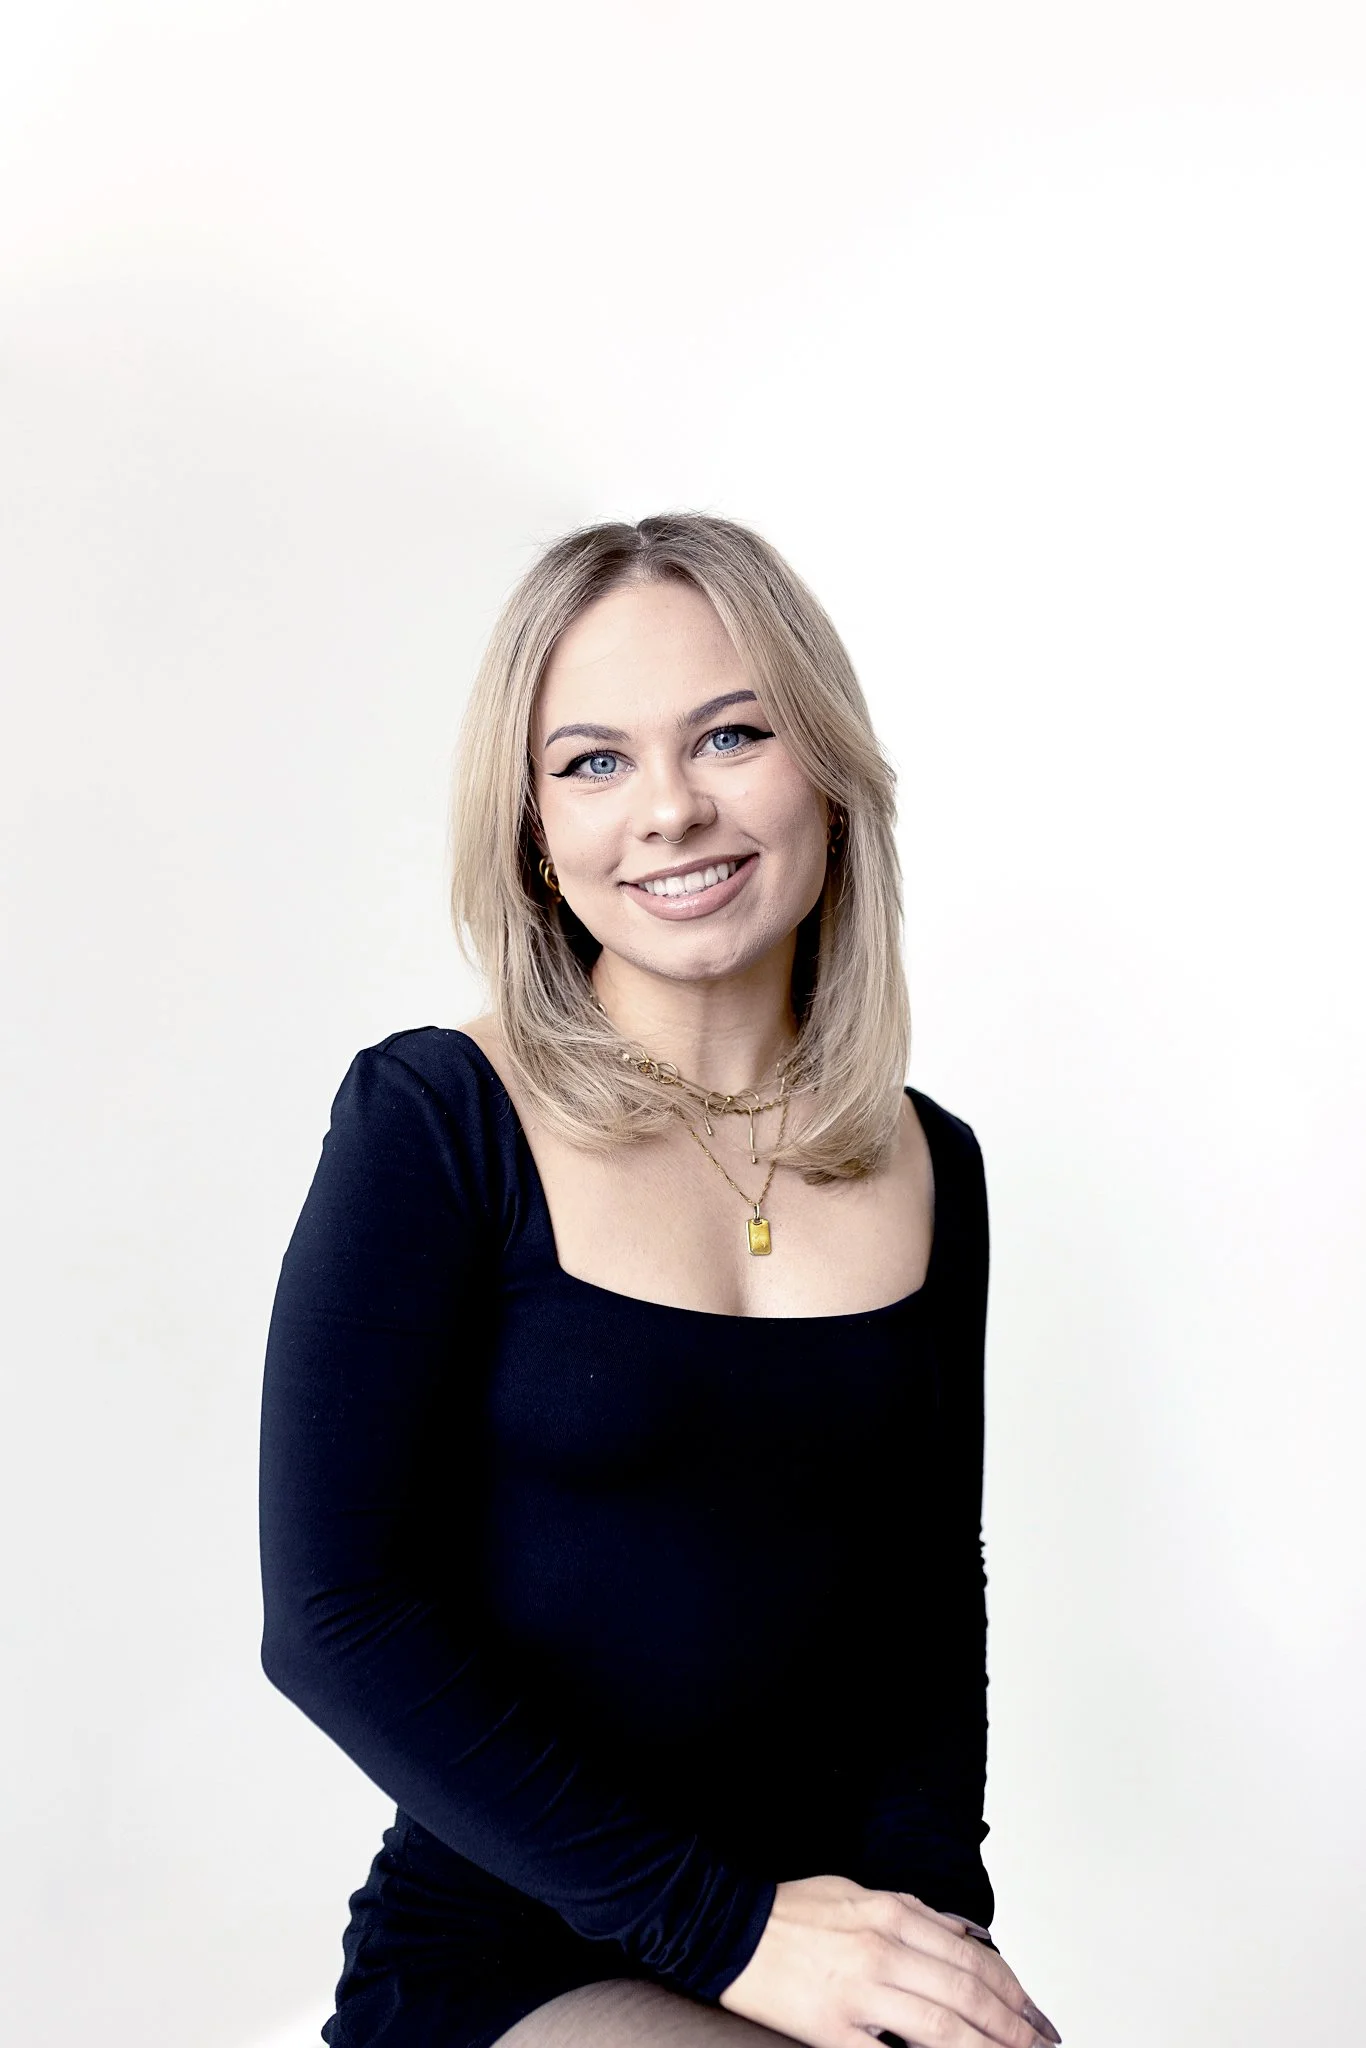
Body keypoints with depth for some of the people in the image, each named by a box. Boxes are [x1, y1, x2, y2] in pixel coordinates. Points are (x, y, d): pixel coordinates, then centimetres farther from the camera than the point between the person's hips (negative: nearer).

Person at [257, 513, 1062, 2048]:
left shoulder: (929, 1167, 4)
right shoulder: (432, 1118, -10)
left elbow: (934, 1590, 10)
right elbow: (332, 1618, -13)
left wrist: (929, 1893, -7)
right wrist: (723, 1921, -16)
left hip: (835, 1916, 4)